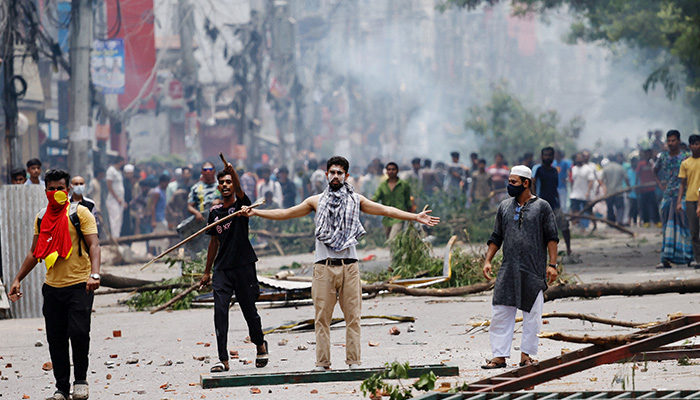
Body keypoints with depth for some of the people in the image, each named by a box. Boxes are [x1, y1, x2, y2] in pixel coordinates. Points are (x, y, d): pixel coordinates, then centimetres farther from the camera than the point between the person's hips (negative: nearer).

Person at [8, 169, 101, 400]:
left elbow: (93, 245, -11)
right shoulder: (41, 218, 13)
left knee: (78, 332, -15)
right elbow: (35, 253, 21)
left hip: (79, 285, -5)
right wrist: (18, 279, 16)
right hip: (53, 286, 5)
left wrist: (94, 274, -26)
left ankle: (80, 380, 4)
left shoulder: (80, 213, -3)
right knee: (55, 339, 4)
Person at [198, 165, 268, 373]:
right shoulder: (215, 211, 12)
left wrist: (232, 172, -45)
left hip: (244, 265, -3)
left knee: (249, 310, 5)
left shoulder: (241, 204, -1)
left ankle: (260, 344, 33)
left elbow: (239, 190, -24)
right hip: (222, 268, 3)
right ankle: (223, 359, -9)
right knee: (220, 310, -9)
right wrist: (207, 271, 20)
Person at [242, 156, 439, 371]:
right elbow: (286, 213, 14)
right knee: (322, 317, -1)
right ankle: (322, 363, 1)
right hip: (324, 266, 0)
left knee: (353, 316, -1)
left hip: (349, 266, 0)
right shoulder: (316, 201, 12)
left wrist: (415, 217, 3)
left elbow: (385, 210, 10)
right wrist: (256, 212, 9)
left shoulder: (356, 200, 12)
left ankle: (353, 361, 3)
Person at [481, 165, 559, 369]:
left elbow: (552, 237, 0)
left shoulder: (542, 207, 2)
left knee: (532, 314, 1)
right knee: (500, 312, -2)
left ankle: (526, 354, 10)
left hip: (533, 271, -3)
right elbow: (496, 237, 17)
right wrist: (488, 260, 7)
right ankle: (499, 356, 1)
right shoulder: (504, 207, 13)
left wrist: (552, 264, -8)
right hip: (508, 270, 3)